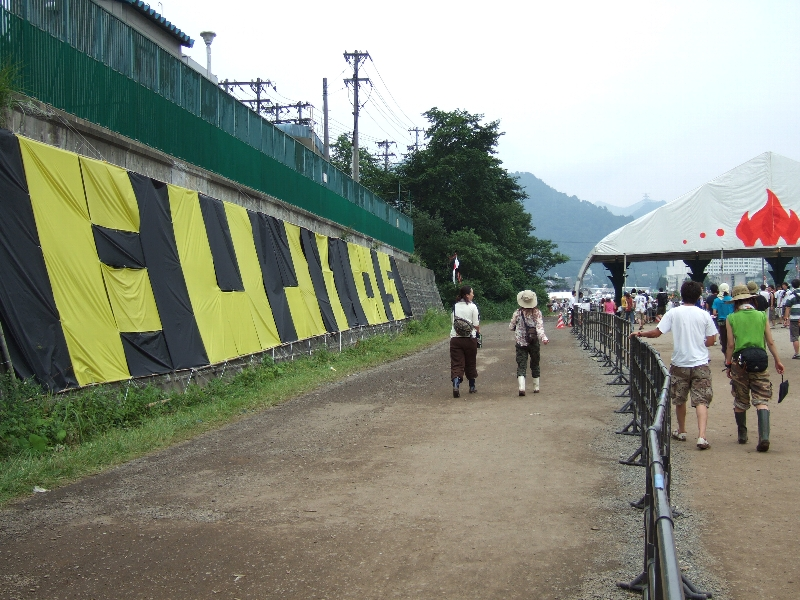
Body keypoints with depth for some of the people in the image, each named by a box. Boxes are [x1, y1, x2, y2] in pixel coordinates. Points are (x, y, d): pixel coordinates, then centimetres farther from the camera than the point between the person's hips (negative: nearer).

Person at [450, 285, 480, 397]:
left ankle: (455, 385, -22)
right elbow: (476, 325, -7)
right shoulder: (472, 307, -7)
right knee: (471, 363, 14)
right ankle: (472, 387, 27)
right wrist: (478, 331, 12)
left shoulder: (455, 306, 6)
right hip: (469, 338, -2)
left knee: (456, 364, -1)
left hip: (455, 337, 2)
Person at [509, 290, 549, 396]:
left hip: (520, 342, -1)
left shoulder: (517, 313, -7)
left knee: (521, 365, -2)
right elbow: (539, 327, -18)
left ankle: (521, 387, -21)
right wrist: (543, 337, -23)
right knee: (535, 364, 18)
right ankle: (536, 387, 25)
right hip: (534, 342, 1)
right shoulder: (537, 313, -7)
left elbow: (511, 327, 3)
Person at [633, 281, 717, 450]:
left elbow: (656, 332, -8)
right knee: (701, 401, -2)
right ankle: (702, 436, -17)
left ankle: (681, 432, 31)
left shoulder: (673, 313, -5)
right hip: (700, 364, 0)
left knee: (679, 400, 17)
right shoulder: (704, 315, -2)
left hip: (679, 363, 0)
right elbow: (711, 341, 1)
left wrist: (640, 334, 8)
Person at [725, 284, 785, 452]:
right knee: (762, 400, -1)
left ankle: (742, 435, 26)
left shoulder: (731, 318, 0)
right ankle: (764, 436, -19)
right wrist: (777, 361, 13)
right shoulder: (762, 315, 3)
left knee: (740, 401, 14)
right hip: (760, 360, 0)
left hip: (740, 360, 0)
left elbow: (730, 345, -1)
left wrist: (728, 364, 8)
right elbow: (770, 342, 4)